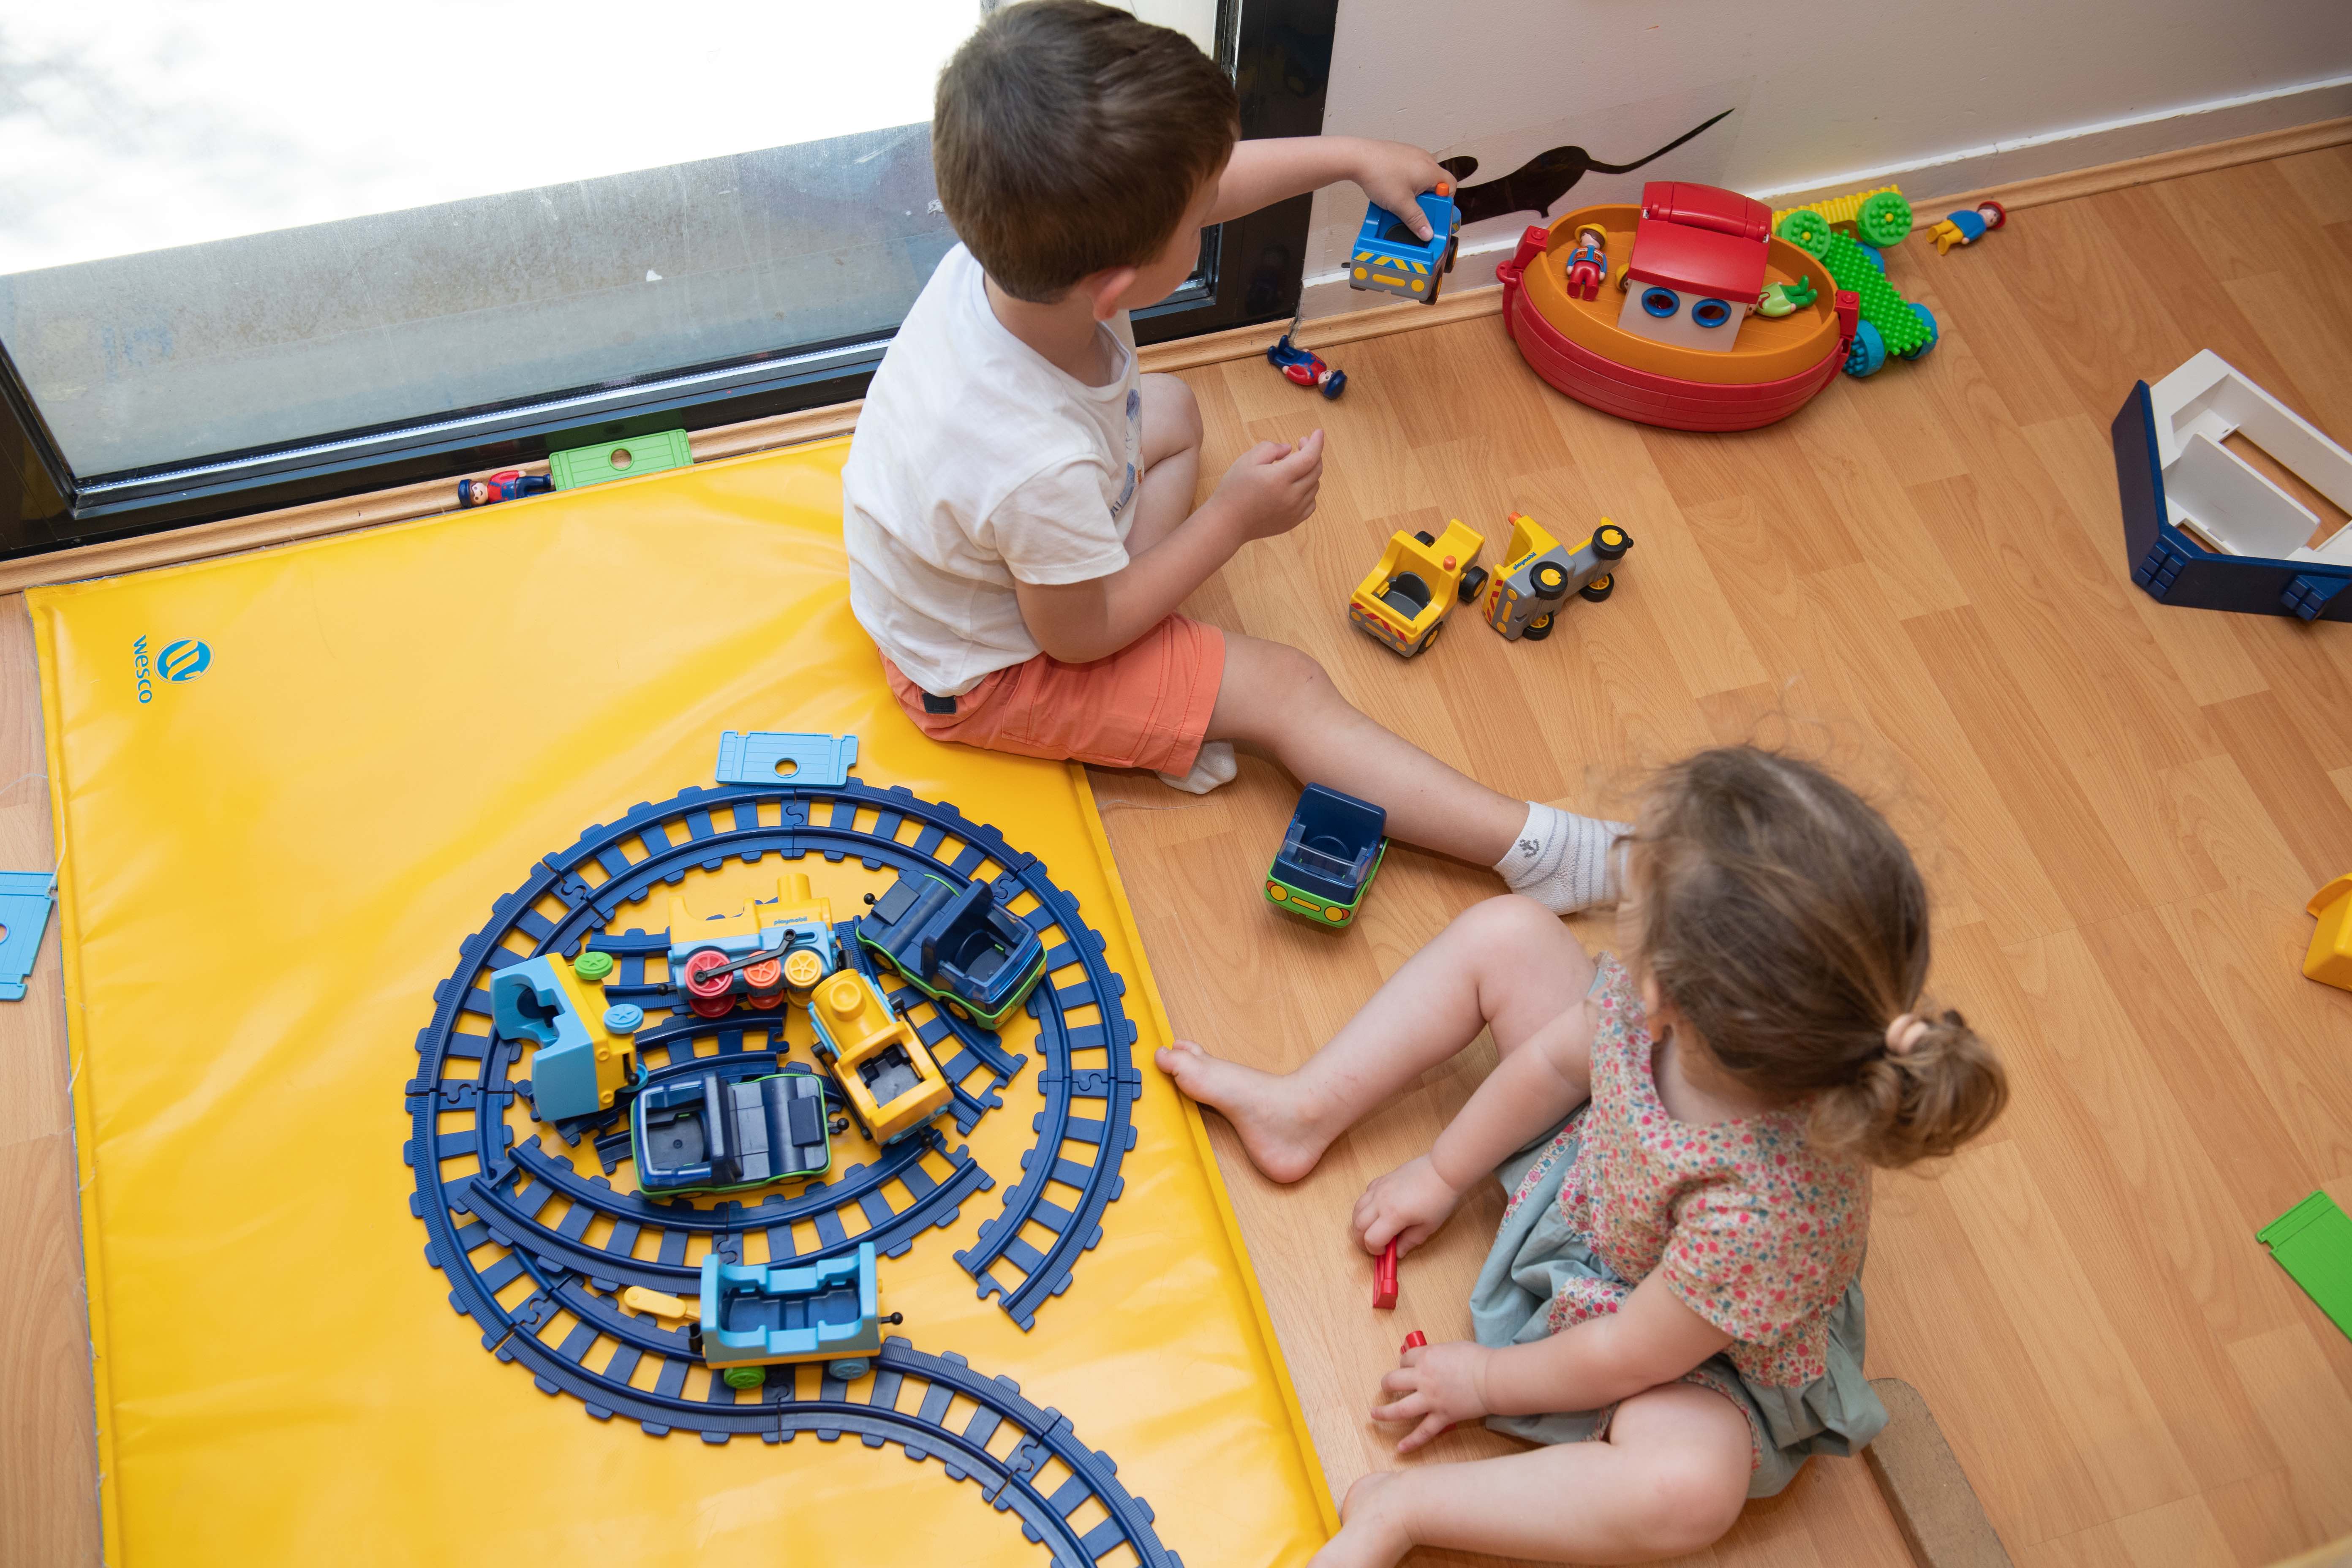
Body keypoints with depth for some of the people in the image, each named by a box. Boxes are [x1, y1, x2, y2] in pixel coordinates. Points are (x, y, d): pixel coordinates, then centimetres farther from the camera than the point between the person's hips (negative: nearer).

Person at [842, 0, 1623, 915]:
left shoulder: (1015, 246, -25)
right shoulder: (1043, 468, -45)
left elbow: (1199, 190, -4)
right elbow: (1079, 636, -24)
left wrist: (1352, 157, 3)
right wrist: (1235, 518, -18)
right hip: (987, 674, -8)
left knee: (1170, 413, 23)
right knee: (1286, 690, -5)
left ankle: (1169, 701, 13)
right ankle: (1535, 849, -1)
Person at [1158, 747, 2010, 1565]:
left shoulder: (1765, 1206, -45)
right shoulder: (1666, 986, -30)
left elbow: (1628, 1358, -28)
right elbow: (1559, 1059, -7)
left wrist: (1487, 1382, -11)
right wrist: (1443, 1173, 5)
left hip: (1701, 1353, -6)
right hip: (1595, 1166, 6)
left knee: (1686, 1486, -36)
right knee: (1502, 934, -1)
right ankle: (1307, 1113, 13)